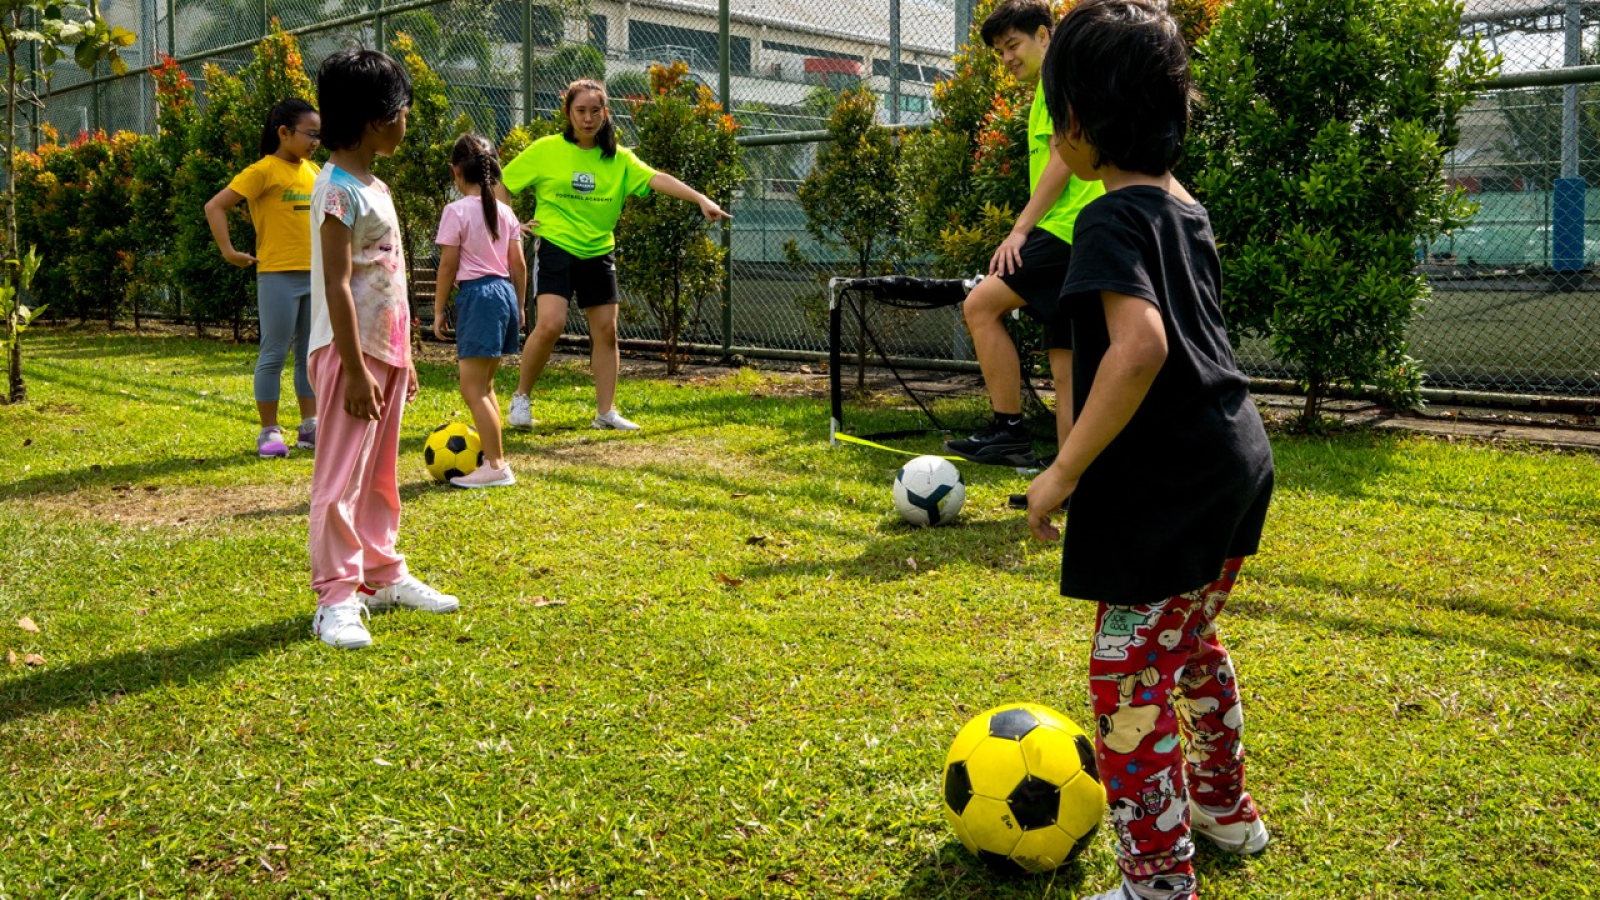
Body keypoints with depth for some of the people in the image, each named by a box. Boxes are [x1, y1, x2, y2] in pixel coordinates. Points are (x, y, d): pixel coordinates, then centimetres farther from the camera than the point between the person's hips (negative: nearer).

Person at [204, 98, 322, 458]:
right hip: (278, 275, -6)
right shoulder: (263, 171, -9)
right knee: (274, 354, -1)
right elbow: (215, 206, -12)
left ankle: (310, 428, 19)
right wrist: (228, 251, -16)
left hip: (315, 274, 7)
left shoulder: (313, 171, 11)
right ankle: (269, 432, 8)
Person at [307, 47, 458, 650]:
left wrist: (402, 356, 19)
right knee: (341, 478, -4)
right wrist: (356, 369, -22)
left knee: (379, 473, 17)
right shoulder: (339, 188, -15)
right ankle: (335, 599, 1)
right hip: (351, 353, -9)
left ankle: (382, 575, 28)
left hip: (384, 350, 9)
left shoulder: (374, 186, 15)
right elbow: (337, 285, -20)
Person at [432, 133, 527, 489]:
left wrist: (438, 309, -1)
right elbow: (519, 265, 11)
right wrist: (519, 307, 21)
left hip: (476, 295, -8)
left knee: (473, 389, -5)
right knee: (484, 385, 17)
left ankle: (497, 466, -8)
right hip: (505, 292, 8)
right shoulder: (505, 212, 10)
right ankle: (493, 457, 21)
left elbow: (448, 265, -9)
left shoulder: (456, 211, -8)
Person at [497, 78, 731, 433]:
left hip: (598, 253, 4)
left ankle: (606, 412, 14)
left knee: (606, 330, 3)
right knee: (549, 324, -18)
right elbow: (501, 185, 6)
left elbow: (656, 179, -9)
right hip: (555, 248, -4)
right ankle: (521, 398, 2)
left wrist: (700, 199, -22)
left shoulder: (618, 159, 4)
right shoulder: (546, 150, -2)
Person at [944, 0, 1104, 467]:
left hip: (1067, 229, -10)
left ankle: (1009, 430, -12)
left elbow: (1062, 159, -13)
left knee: (981, 303, -14)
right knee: (1065, 363, 6)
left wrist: (1021, 228, -16)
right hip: (1067, 233, 10)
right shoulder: (1046, 91, 26)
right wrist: (1027, 228, 24)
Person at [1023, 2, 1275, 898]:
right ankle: (1226, 807, 43)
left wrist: (1065, 472, -25)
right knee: (1192, 640, 26)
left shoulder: (1116, 219, -16)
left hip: (1164, 485, -10)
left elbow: (1141, 348, -30)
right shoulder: (1189, 209, 12)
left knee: (1131, 676, -2)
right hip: (1236, 462, 10)